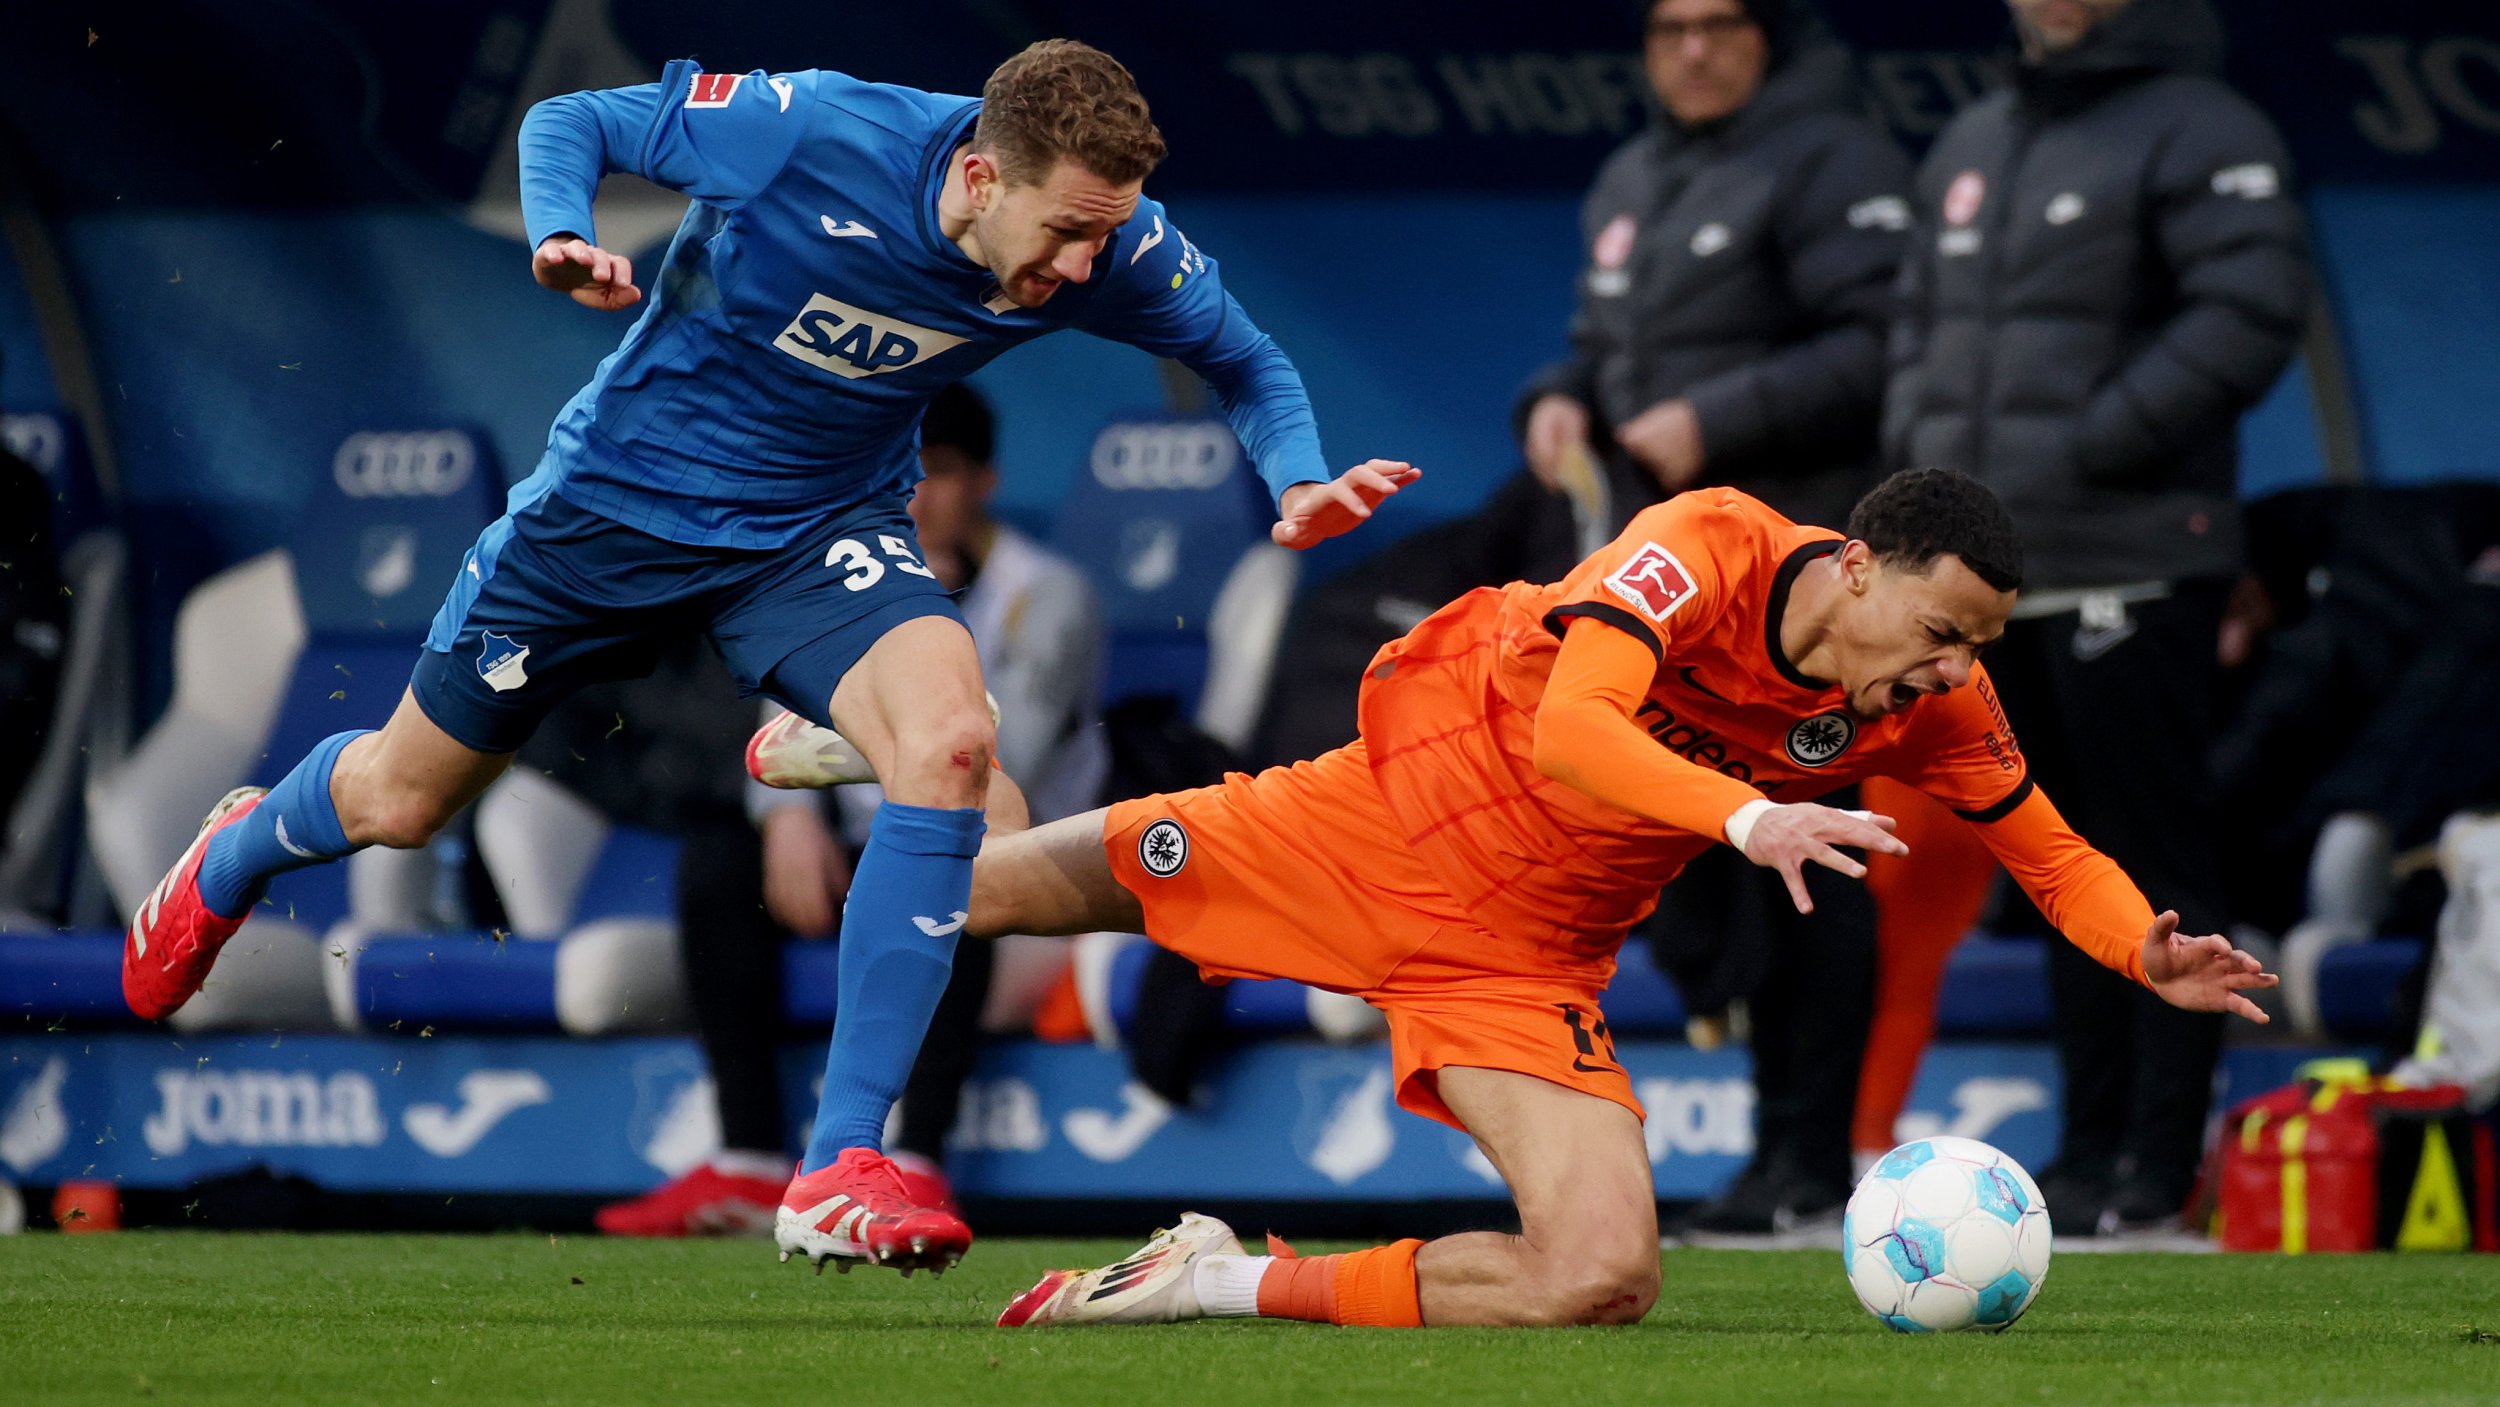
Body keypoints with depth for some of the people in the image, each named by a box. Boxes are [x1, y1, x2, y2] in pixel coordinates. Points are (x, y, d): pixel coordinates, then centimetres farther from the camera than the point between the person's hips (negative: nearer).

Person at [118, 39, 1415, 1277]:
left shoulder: (1113, 249, -22)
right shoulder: (808, 134, -31)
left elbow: (1242, 359, -2)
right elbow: (569, 120, -15)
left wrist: (1296, 481, -22)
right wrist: (559, 236, -35)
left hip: (819, 535, 2)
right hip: (617, 498, -2)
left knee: (948, 744, -29)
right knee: (399, 804, 15)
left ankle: (838, 1172, -24)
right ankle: (235, 858, 55)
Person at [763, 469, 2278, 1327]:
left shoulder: (1937, 708, -13)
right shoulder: (1711, 544, -27)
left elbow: (2045, 846, 2)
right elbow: (1573, 731, -40)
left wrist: (2151, 951, -17)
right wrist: (1747, 818, -52)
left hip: (1521, 961, 3)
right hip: (1395, 816, -3)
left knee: (1604, 1277, -19)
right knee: (1045, 881, 14)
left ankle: (1230, 1285, -3)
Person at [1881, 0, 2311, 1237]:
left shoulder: (2198, 131, -5)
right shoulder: (1971, 146, 19)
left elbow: (2250, 314, -16)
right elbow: (1918, 324, 25)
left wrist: (2092, 444, -17)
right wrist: (1917, 452, 7)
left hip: (2132, 568, -8)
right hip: (1989, 570, 8)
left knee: (2156, 869, -5)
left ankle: (2157, 1167, -4)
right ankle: (2089, 1146, 17)